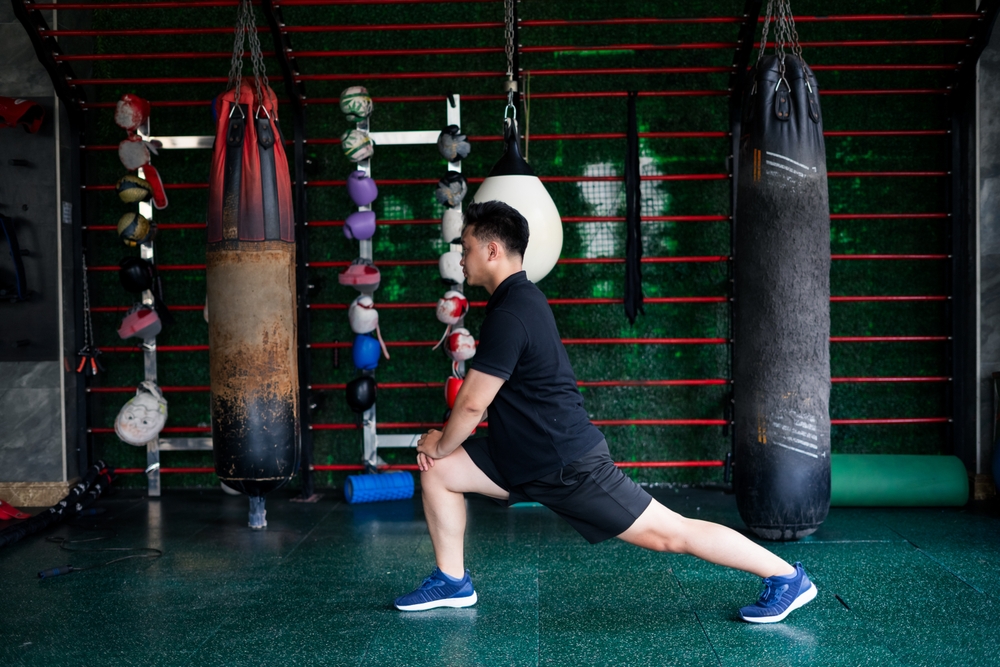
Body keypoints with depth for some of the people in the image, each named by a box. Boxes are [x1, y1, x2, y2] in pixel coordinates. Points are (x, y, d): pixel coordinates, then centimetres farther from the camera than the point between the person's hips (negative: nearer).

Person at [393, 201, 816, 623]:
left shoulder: (509, 315, -22)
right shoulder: (522, 299, 11)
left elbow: (473, 403, -21)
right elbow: (484, 395, 19)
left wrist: (439, 446, -2)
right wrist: (444, 447, 14)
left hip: (567, 465, -10)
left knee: (667, 533, -3)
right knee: (439, 472, 7)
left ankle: (787, 577, 8)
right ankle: (452, 582, 18)